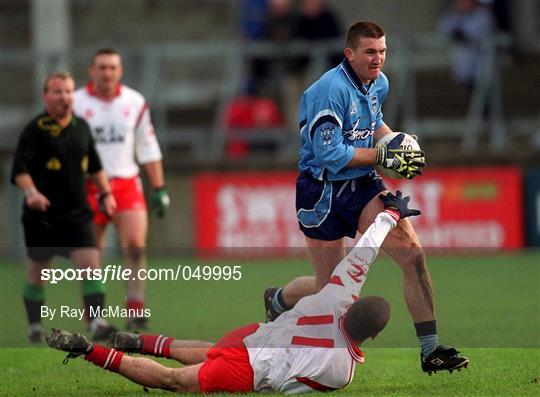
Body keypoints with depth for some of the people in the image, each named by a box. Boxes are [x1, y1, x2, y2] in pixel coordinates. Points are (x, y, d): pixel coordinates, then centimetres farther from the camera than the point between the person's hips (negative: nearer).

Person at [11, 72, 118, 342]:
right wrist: (31, 192, -30)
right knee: (37, 271, 8)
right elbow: (19, 168, -14)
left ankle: (96, 322, -14)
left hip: (77, 212, 4)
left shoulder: (81, 127, 8)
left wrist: (105, 193, 19)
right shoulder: (36, 129, -9)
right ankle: (34, 326, 25)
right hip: (42, 214, -3)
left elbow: (94, 165, 22)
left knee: (91, 262, -12)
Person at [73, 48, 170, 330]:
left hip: (126, 184, 1)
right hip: (89, 187, -1)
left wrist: (159, 188, 11)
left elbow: (148, 148, 14)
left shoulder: (135, 103, 7)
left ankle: (135, 308, -15)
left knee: (135, 245, -16)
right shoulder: (76, 104, -1)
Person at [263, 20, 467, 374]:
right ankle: (277, 300, 39)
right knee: (331, 288, 4)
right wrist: (383, 155, -22)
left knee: (412, 252, -13)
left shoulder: (379, 83, 5)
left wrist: (396, 143, 7)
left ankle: (430, 350, -9)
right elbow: (330, 154, -24)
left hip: (363, 184, 6)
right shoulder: (331, 90, -21)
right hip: (323, 191, -6)